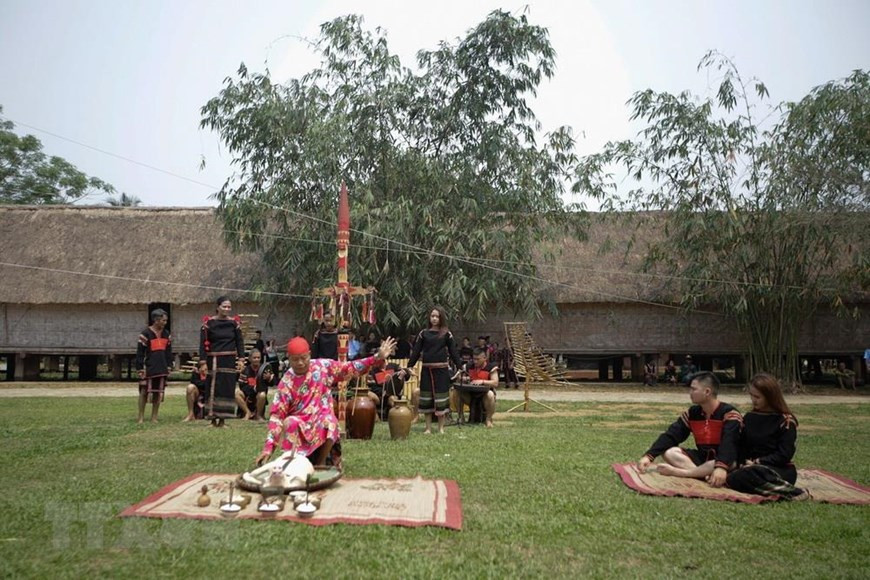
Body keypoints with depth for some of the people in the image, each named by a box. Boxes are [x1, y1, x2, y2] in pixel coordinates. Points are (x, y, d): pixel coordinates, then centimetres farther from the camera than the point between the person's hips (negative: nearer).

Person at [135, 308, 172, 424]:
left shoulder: (166, 334, 11)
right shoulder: (146, 334, -6)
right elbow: (140, 353, -7)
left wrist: (169, 366, 10)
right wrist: (140, 368, -11)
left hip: (162, 369, 5)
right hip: (149, 368, -5)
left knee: (158, 392, 7)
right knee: (144, 391, -2)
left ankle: (154, 417, 15)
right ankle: (141, 417, 8)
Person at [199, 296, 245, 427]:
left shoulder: (234, 323, 5)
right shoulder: (209, 322, -1)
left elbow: (239, 342, 8)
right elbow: (203, 343, -3)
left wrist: (241, 359, 0)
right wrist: (203, 362, -10)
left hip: (230, 361, 2)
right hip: (214, 361, -2)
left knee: (228, 389, 3)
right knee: (213, 388, 1)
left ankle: (222, 419, 12)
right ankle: (213, 419, 11)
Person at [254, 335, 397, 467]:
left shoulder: (323, 366, -2)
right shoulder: (286, 382, -7)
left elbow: (350, 368, 1)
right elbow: (277, 415, -9)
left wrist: (378, 358, -10)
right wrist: (269, 446, -18)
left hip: (323, 424, 1)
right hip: (299, 425, -1)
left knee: (329, 422, -34)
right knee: (290, 423, -34)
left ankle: (321, 463, -13)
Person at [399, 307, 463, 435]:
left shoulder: (446, 334, 4)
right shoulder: (423, 333, 7)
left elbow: (453, 352, 3)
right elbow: (416, 352, 7)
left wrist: (460, 368, -5)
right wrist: (407, 368, 2)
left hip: (442, 369, -1)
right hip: (427, 369, 2)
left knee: (441, 397, 2)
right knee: (426, 398, 4)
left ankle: (441, 428, 13)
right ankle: (428, 428, 13)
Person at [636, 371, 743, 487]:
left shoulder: (729, 414, -17)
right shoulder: (692, 413, 2)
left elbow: (729, 445, -34)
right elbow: (670, 435, -3)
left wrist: (720, 467, -52)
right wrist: (649, 456, -16)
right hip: (702, 458, 6)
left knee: (729, 464, -40)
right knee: (669, 453, -14)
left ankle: (678, 472, -34)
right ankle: (707, 475, -32)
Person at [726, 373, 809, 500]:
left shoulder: (786, 421, -5)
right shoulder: (749, 418, 11)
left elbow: (784, 455, -11)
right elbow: (742, 447, 8)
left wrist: (757, 462, -14)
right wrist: (743, 464, -10)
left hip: (780, 471, -5)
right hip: (753, 468, 5)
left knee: (748, 475, -38)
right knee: (732, 479, -29)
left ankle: (792, 492, -24)